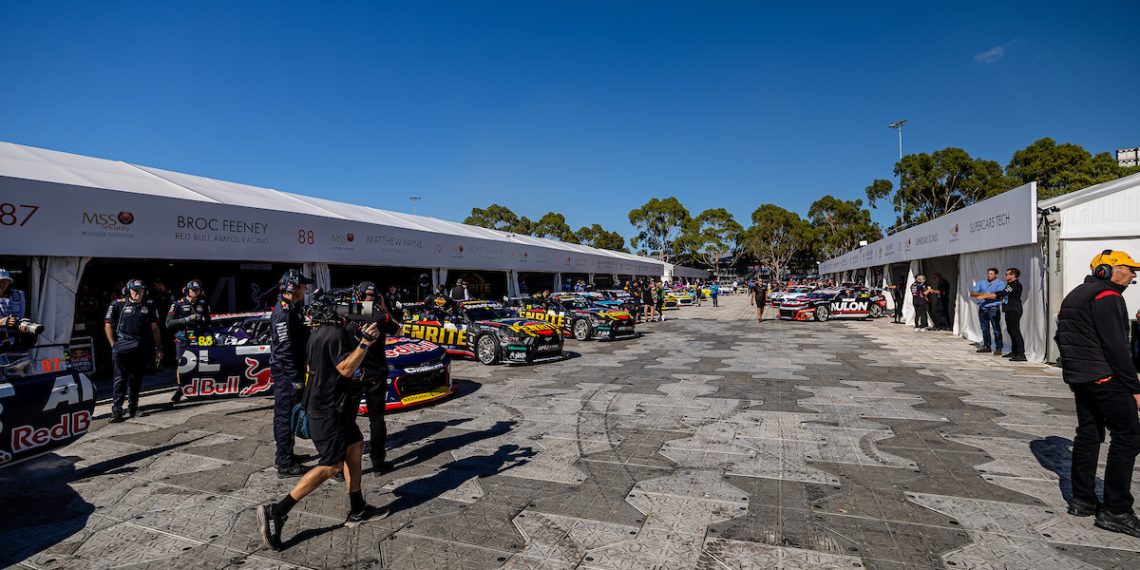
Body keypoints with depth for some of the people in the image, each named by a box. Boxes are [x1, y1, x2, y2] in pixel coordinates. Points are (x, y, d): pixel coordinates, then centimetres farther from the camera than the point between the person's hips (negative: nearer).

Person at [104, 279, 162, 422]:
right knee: (120, 378, -7)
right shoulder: (118, 304, 3)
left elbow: (154, 328, 12)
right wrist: (113, 345, -2)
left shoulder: (149, 306, 11)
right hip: (123, 348, -3)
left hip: (143, 349, 3)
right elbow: (108, 325, 5)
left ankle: (132, 407, 21)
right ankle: (116, 409, -7)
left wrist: (158, 348, 9)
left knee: (136, 379, 11)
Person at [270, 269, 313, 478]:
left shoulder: (292, 309, 11)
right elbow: (284, 350, -23)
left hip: (289, 373, 10)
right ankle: (285, 465, 6)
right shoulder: (283, 312, -20)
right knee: (285, 416, -2)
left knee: (284, 414, 19)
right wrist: (295, 378, -22)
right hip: (285, 374, -10)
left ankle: (283, 454, 32)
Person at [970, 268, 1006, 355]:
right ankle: (986, 346, 19)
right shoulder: (981, 283, 15)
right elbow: (972, 293, 6)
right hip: (982, 308, 5)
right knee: (985, 329, 11)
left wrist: (984, 296, -17)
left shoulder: (1000, 284, 1)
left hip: (994, 309, -5)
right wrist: (982, 293, -12)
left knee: (996, 329, -5)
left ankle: (998, 348, -2)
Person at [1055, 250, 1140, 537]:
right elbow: (1115, 346, -18)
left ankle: (1082, 500, 18)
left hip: (1080, 377, 9)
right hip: (1105, 377, -9)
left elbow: (1063, 337, 21)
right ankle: (1116, 511, -3)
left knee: (1088, 434, 13)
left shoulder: (1076, 295, 17)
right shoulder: (1107, 297, -12)